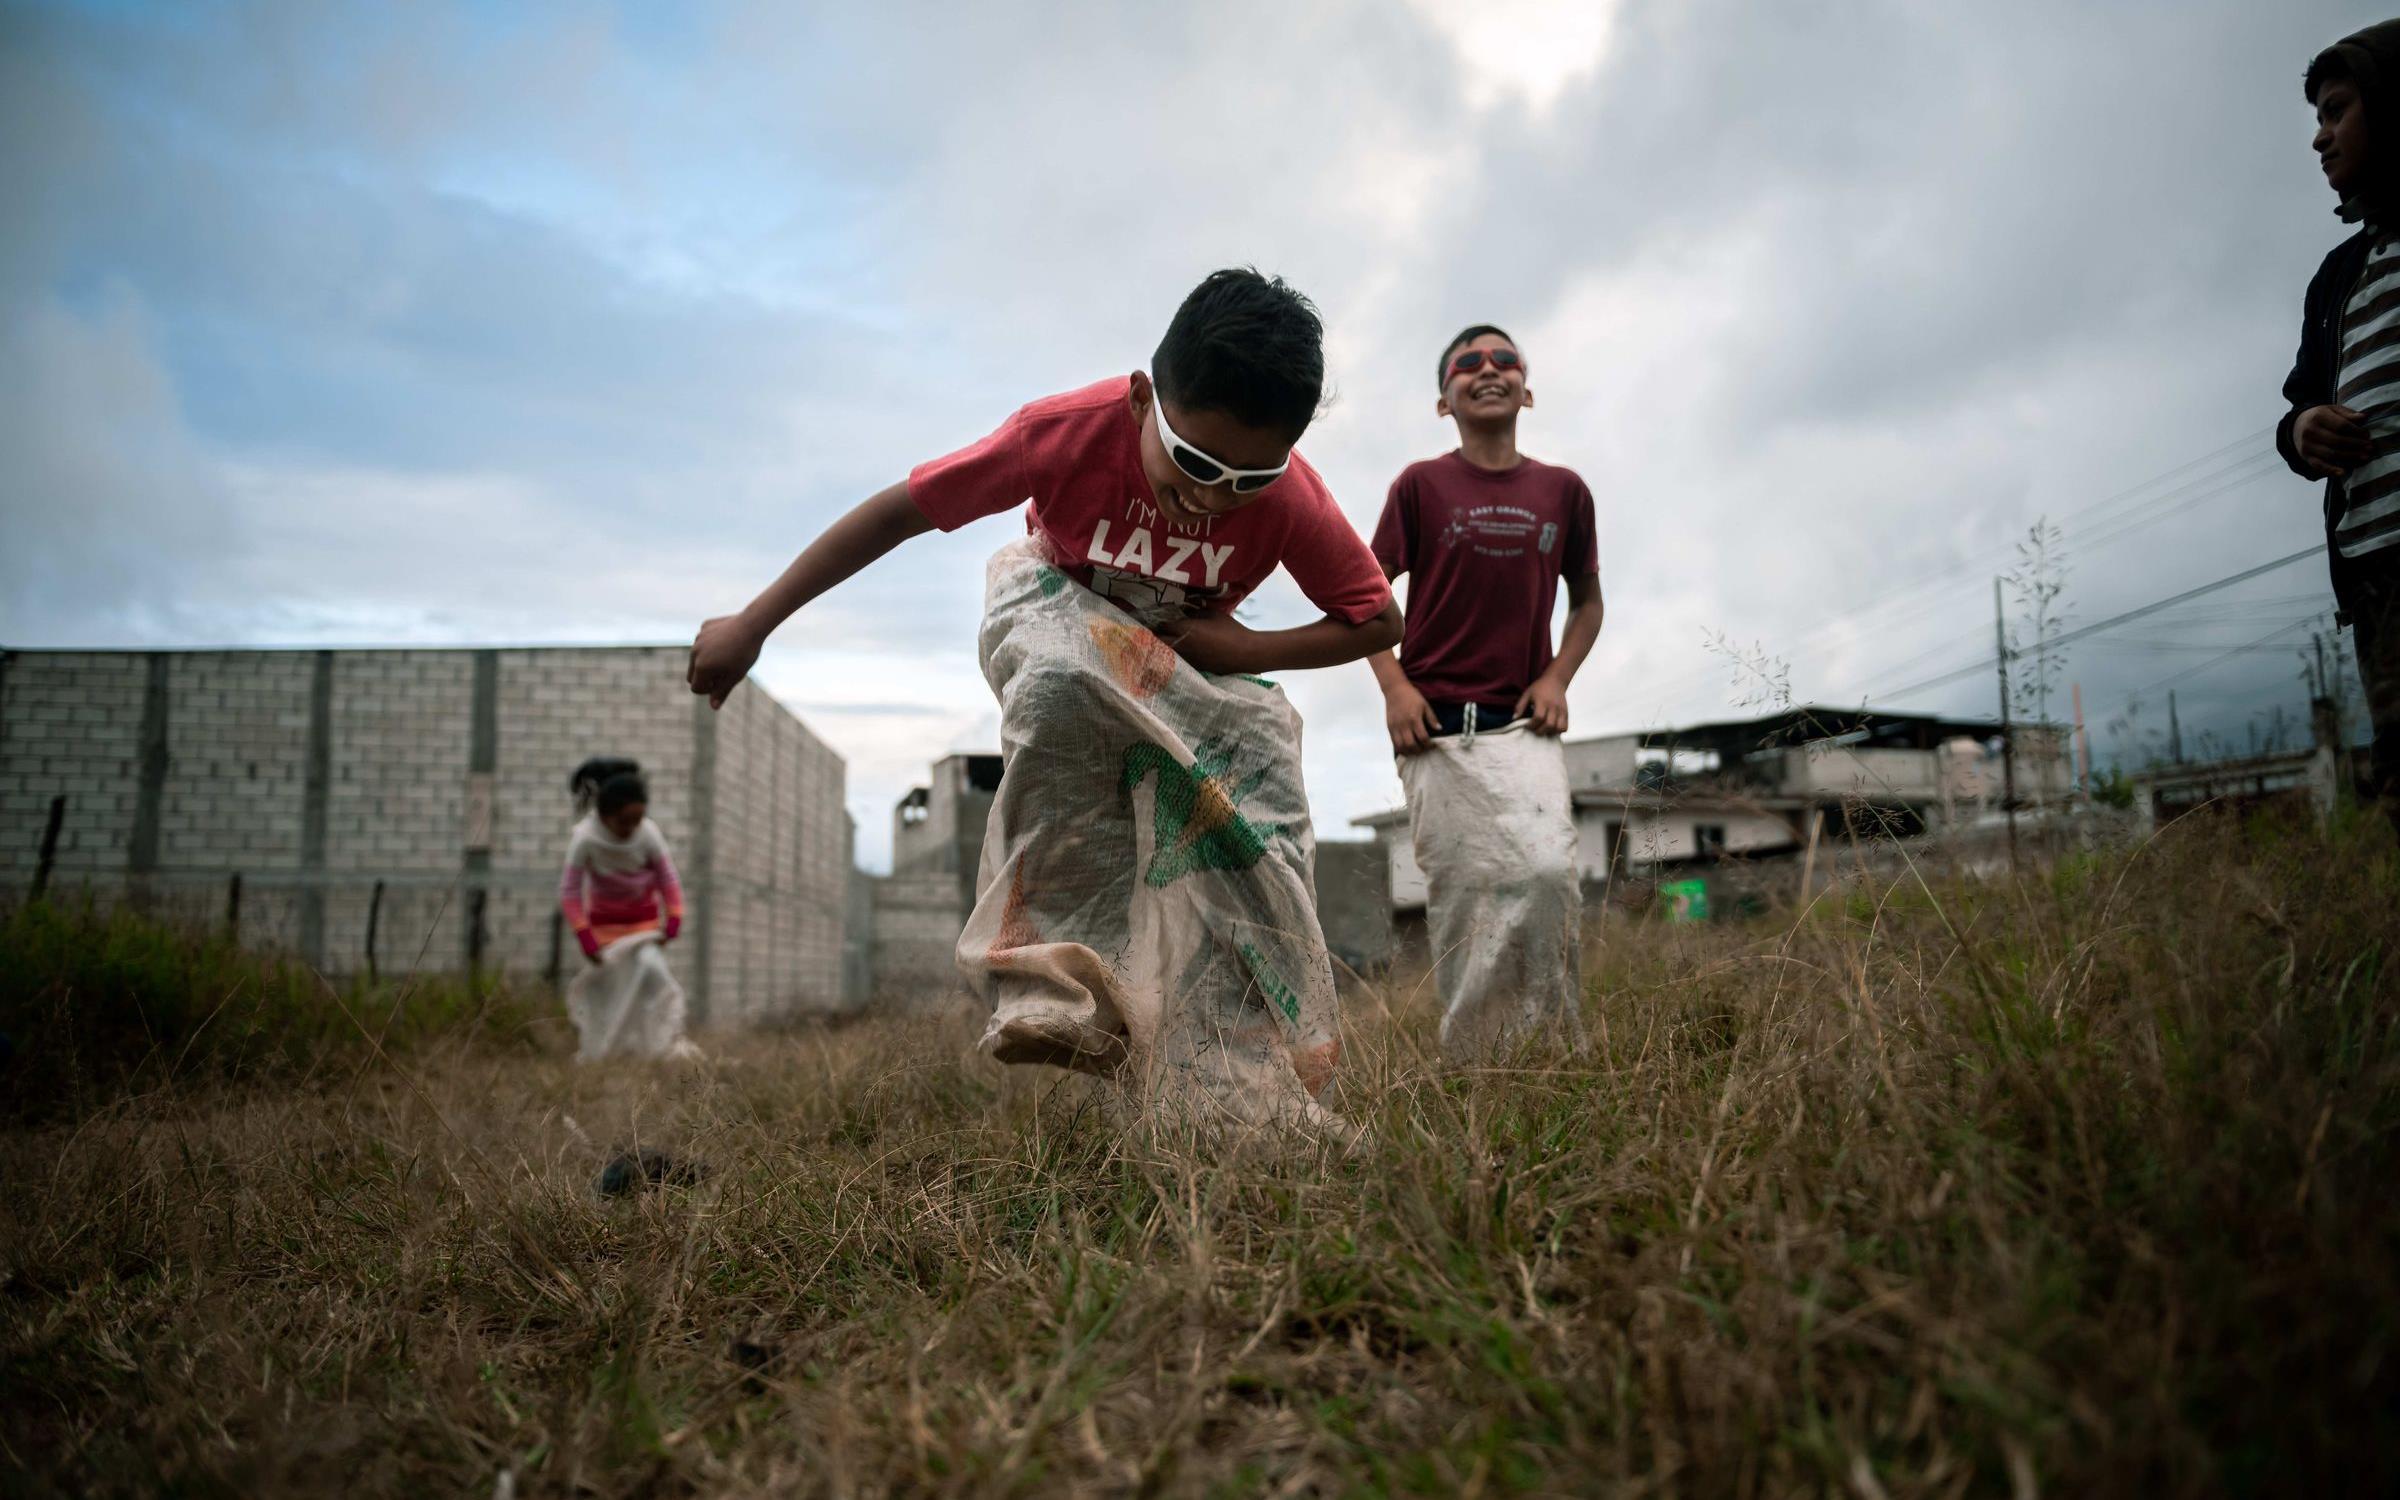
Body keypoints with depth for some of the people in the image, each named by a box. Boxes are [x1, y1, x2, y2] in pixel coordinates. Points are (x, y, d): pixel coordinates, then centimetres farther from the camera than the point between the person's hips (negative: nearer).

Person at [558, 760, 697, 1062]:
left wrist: (672, 924, -18)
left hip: (643, 915, 0)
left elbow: (668, 879, -12)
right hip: (602, 918, 0)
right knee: (599, 980, 2)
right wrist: (586, 940, -23)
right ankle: (589, 1046, 19)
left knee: (651, 966, -16)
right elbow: (569, 892, -21)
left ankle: (672, 1037, -6)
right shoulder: (584, 838, -29)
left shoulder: (649, 834, -25)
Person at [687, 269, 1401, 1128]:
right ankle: (1048, 969, -31)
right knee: (1067, 681, -40)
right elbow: (901, 510, -27)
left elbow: (1378, 621, -16)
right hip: (1058, 606, -2)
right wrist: (751, 625, -24)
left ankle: (1253, 1092, -11)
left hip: (1189, 649, 2)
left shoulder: (1292, 501, -29)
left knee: (1245, 821, -21)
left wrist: (1242, 650, -30)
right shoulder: (1072, 430, -34)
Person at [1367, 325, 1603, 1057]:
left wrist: (1558, 677, 3)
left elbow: (1586, 599, 19)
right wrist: (1394, 686, -6)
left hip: (1524, 724, 1)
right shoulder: (1421, 484, 3)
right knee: (1460, 891, -1)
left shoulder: (1564, 491, 9)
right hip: (1435, 725, -1)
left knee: (1550, 874, -16)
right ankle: (1470, 1059, 10)